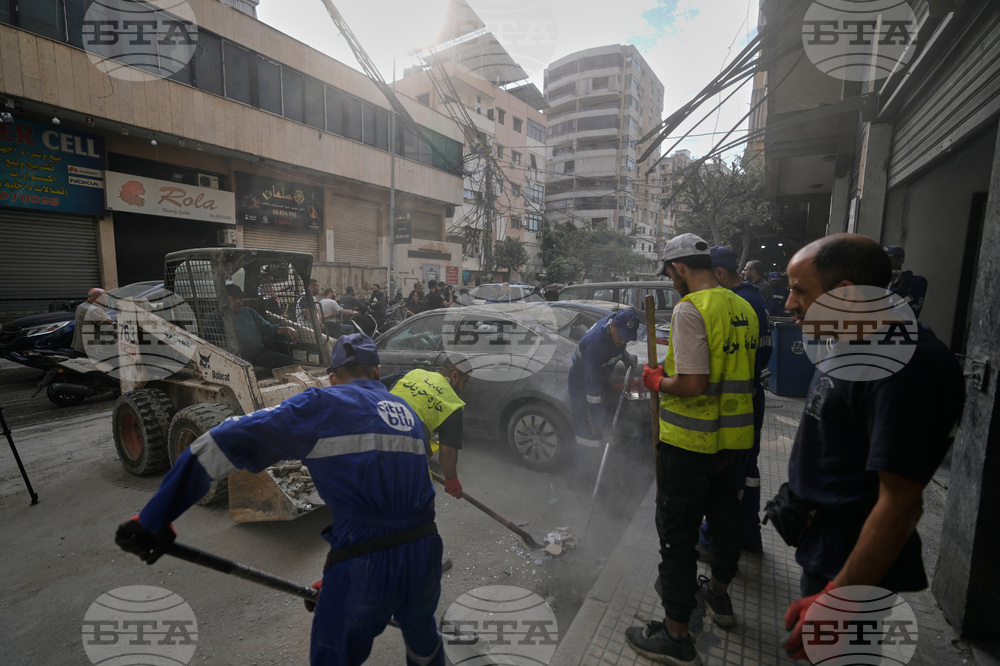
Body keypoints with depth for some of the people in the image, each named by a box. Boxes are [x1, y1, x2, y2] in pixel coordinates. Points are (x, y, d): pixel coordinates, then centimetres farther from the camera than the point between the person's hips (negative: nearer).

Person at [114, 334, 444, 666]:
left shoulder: (322, 404, -3)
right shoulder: (408, 412, 13)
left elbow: (224, 443, -9)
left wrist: (153, 518, -1)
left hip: (363, 567, -4)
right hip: (425, 555, 5)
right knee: (421, 631, 35)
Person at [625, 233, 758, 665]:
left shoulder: (690, 309, -19)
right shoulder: (743, 309, 7)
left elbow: (693, 384, -25)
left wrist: (657, 381, -7)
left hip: (690, 443, -8)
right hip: (736, 437, 9)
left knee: (678, 534, 5)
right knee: (725, 516, 25)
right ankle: (718, 595, 48)